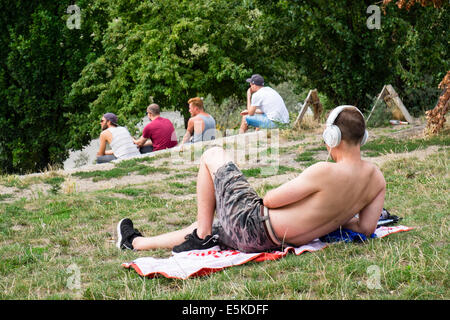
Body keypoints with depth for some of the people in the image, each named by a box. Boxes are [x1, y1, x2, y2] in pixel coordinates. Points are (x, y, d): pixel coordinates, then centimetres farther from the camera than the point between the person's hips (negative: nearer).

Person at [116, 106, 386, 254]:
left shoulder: (325, 173, -26)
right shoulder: (376, 178, -7)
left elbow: (270, 200, -16)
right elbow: (367, 228, 0)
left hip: (252, 225, -8)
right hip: (279, 241, 8)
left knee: (213, 155, 10)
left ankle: (201, 235, 12)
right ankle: (135, 242, 41)